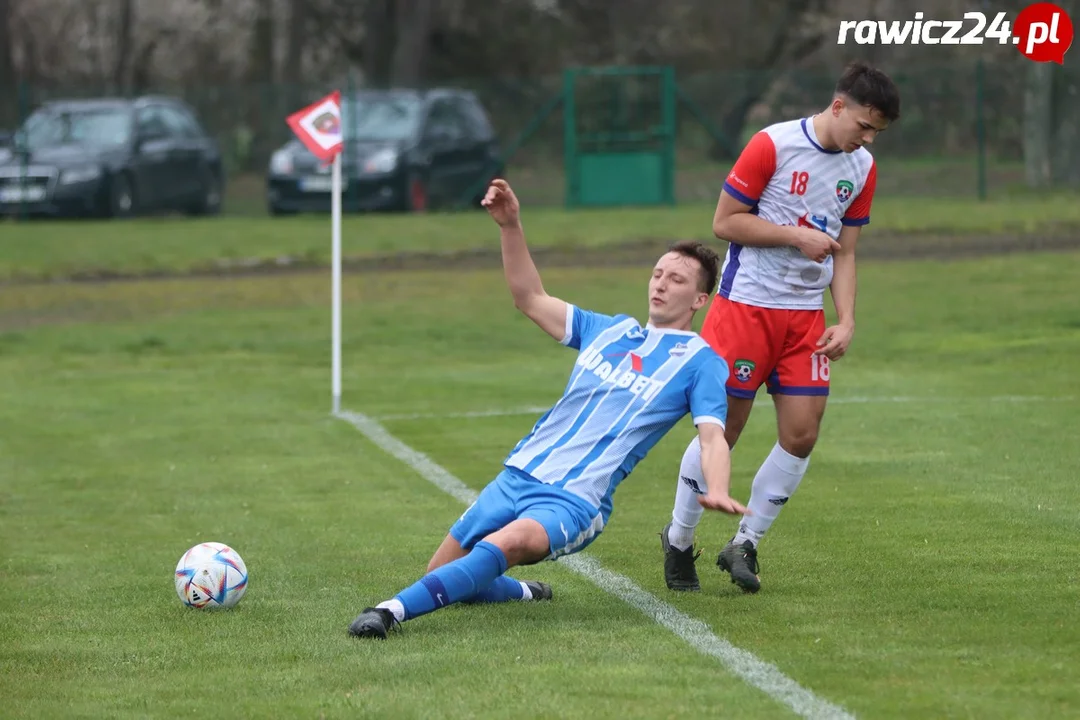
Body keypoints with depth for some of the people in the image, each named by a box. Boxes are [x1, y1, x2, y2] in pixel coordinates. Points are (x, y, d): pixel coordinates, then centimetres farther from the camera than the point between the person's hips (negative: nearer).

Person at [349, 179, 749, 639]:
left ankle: (394, 611, -49)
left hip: (575, 502, -7)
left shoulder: (700, 361, 3)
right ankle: (524, 593, 31)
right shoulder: (609, 330, 20)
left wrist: (717, 490, -32)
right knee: (441, 579, 4)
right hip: (518, 476, 7)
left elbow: (712, 436, -11)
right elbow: (531, 299, 25)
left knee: (508, 543, -38)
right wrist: (510, 226, 13)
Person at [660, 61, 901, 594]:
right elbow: (724, 222, -9)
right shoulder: (773, 145, -13)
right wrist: (797, 235, -16)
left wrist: (846, 320, -1)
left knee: (802, 435, -4)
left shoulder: (862, 169, 5)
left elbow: (843, 254, 11)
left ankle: (744, 545, 11)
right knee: (723, 428, -2)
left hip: (806, 316, 5)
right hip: (745, 305, -5)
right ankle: (678, 542, 15)